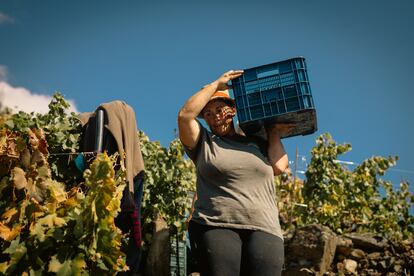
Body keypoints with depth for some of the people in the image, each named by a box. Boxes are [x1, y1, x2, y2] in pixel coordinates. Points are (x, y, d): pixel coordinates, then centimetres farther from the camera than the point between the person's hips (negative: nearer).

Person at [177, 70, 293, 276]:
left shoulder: (257, 143, 25)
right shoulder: (204, 143, 17)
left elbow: (279, 167, 10)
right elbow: (185, 115, 2)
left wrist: (274, 134, 21)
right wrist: (216, 84, 10)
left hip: (263, 230, 2)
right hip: (215, 227, -2)